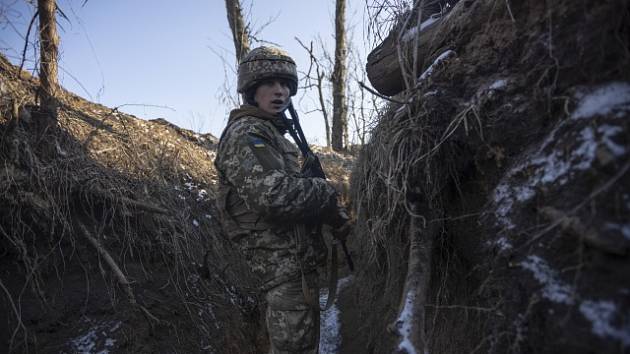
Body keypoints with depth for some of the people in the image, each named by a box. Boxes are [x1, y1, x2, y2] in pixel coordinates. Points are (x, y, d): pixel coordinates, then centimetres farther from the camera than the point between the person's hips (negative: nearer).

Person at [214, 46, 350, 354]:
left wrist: (337, 219, 7)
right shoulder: (244, 133, -14)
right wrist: (326, 191, -13)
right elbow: (274, 195, -29)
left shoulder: (273, 133, 18)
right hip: (285, 263, -10)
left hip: (295, 261, 10)